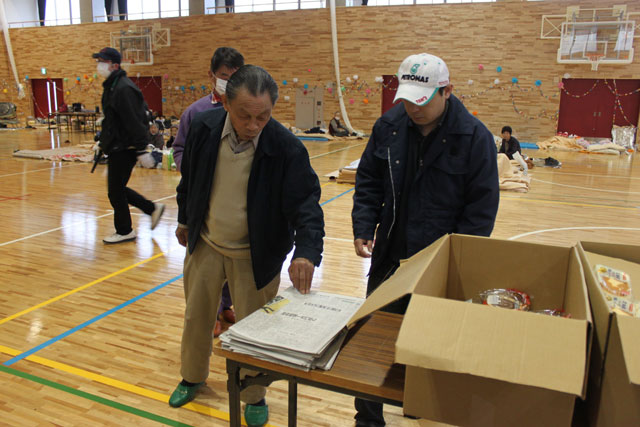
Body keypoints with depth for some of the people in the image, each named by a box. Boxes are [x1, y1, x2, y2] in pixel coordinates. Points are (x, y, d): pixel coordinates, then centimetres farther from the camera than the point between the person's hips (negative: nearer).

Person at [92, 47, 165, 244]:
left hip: (123, 150, -10)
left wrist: (141, 148, -25)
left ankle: (124, 231, 19)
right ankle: (153, 208, 28)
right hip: (116, 148, 10)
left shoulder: (123, 89, -20)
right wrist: (103, 142, 22)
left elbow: (134, 121, -24)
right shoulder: (111, 86, 13)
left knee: (115, 191, 2)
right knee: (117, 189, 18)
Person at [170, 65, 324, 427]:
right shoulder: (204, 128, -14)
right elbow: (189, 179, 3)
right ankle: (193, 377, 49)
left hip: (254, 254, -3)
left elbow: (306, 205, -25)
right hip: (205, 243, 4)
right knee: (196, 317, 21)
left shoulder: (287, 148, -25)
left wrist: (306, 252, -41)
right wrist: (185, 220, 14)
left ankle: (254, 398, 37)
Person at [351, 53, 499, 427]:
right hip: (389, 259, 4)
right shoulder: (389, 126, 0)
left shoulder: (475, 137, -10)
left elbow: (483, 207, -8)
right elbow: (369, 182, 9)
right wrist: (363, 228, -3)